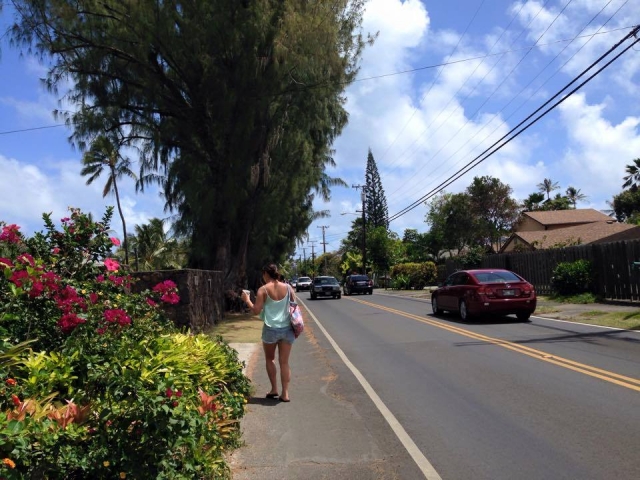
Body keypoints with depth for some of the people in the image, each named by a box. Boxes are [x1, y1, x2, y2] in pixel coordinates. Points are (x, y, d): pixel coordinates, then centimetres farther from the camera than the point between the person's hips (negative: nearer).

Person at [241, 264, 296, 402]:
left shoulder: (263, 290, -7)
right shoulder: (287, 288, 1)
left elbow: (256, 311, -8)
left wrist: (247, 300, 6)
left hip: (271, 329, -2)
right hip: (287, 329, 2)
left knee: (270, 359, 20)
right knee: (284, 362, 8)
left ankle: (274, 389, 20)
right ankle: (285, 393, 7)